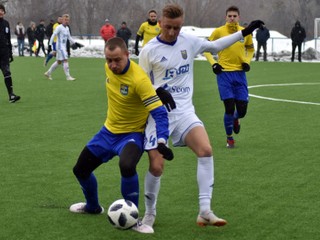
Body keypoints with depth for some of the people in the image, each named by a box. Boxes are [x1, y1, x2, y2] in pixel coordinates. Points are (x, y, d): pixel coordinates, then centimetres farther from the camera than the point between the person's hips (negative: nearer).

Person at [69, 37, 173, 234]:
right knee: (80, 169, 15)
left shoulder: (139, 79, -31)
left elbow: (159, 113, -33)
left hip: (132, 134, -7)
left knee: (127, 166, -37)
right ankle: (93, 207, 46)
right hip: (109, 131, 7)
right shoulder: (109, 67, -11)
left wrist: (162, 140, -44)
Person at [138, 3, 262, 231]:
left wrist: (244, 33, 16)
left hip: (184, 111, 3)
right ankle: (150, 214, 16)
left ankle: (205, 211, -16)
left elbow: (215, 46, 19)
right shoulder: (149, 51, -7)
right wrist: (158, 91, -21)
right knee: (156, 166, -9)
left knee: (206, 150, -20)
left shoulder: (189, 41, 2)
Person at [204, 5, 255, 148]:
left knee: (242, 110, 0)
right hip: (224, 73, -2)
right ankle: (229, 138, 11)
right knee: (229, 107, -9)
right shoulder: (218, 32, -4)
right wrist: (213, 63, -6)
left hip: (239, 73, 3)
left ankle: (235, 119, 39)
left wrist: (247, 61, 3)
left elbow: (250, 49, 21)